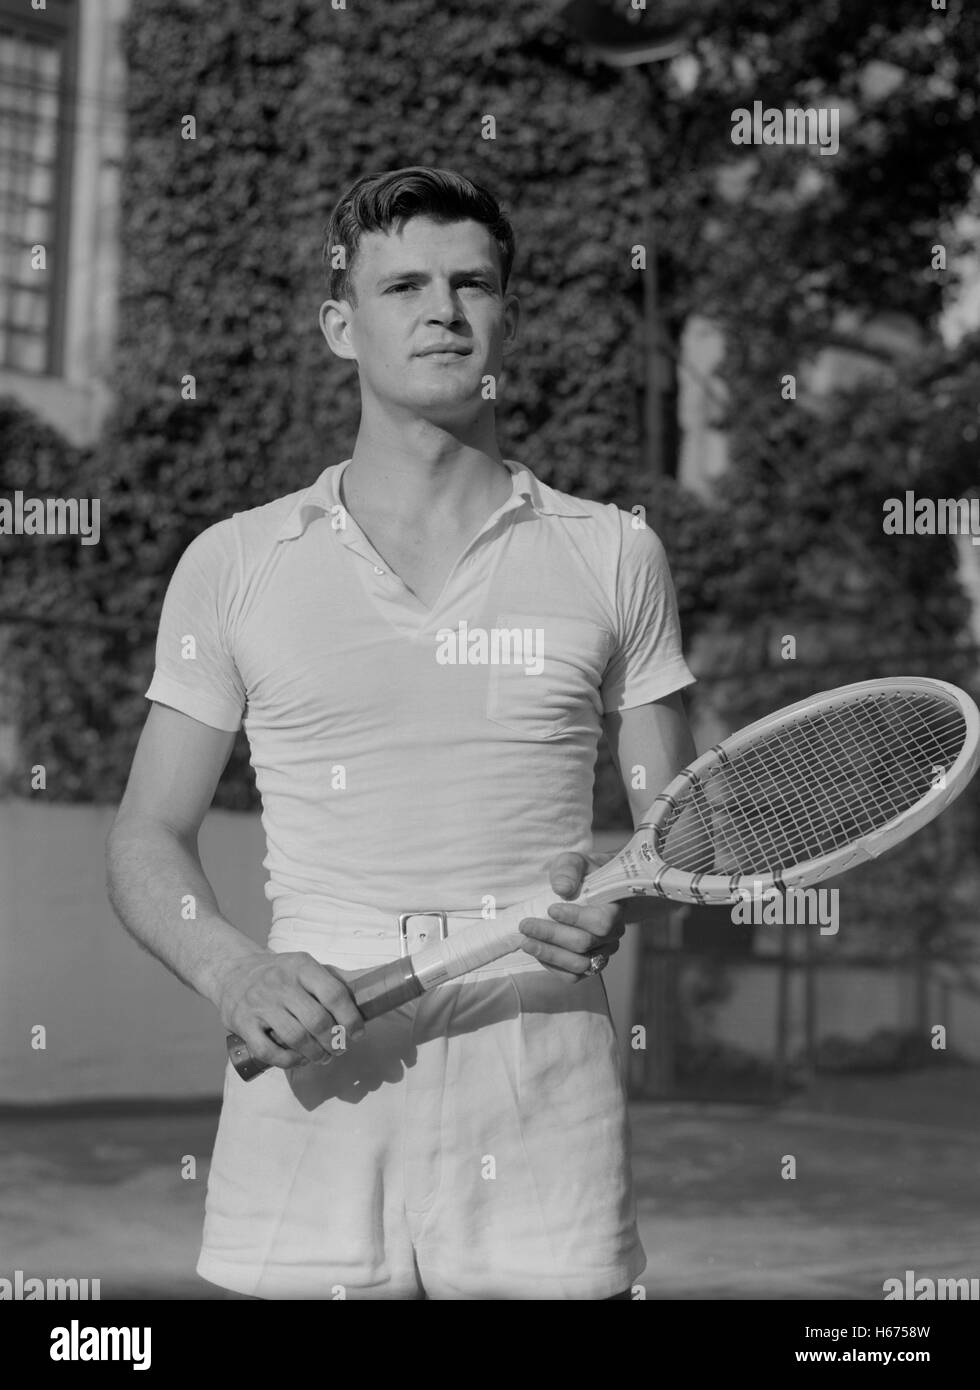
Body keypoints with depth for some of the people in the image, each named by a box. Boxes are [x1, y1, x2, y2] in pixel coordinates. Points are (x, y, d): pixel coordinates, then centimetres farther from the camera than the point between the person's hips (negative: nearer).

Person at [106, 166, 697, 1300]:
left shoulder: (612, 555, 8)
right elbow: (148, 841, 9)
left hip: (543, 1104, 0)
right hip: (311, 1083, 0)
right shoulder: (235, 564, 7)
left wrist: (618, 906, -10)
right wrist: (233, 973, -10)